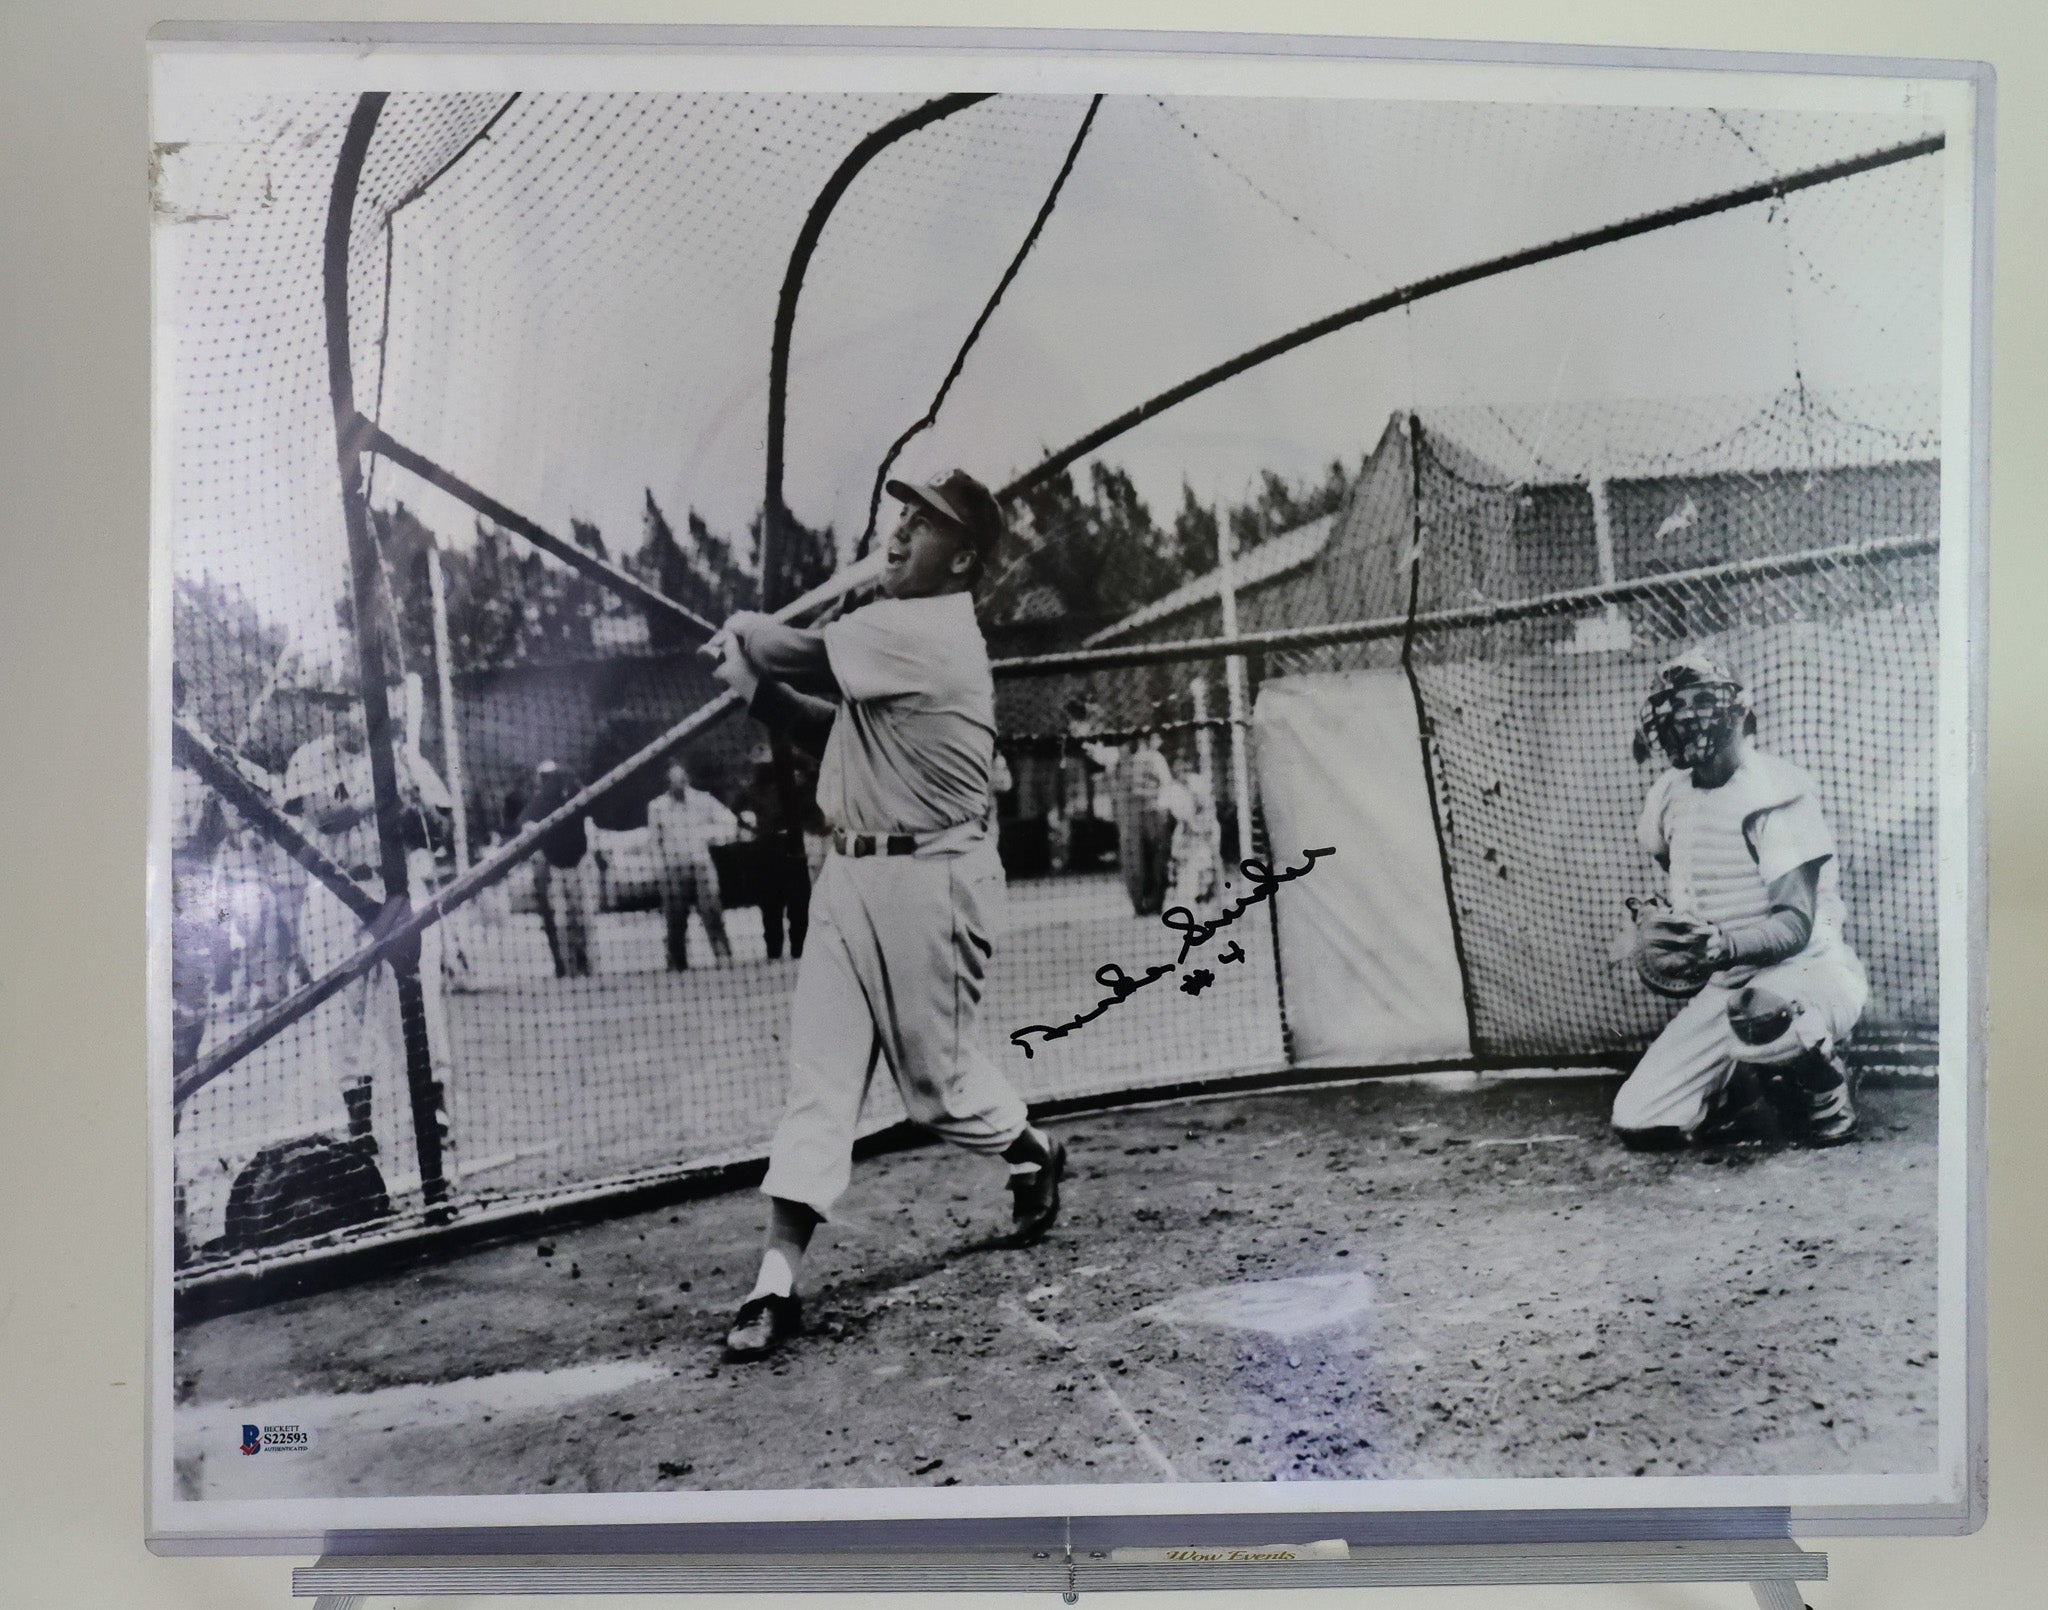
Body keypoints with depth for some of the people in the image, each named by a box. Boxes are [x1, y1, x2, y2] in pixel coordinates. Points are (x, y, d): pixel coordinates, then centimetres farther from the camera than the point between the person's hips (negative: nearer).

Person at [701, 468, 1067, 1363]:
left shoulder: (923, 634, -16)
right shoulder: (900, 633, 15)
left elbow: (797, 653, -18)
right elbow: (835, 728, 19)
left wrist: (741, 635, 3)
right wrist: (752, 685, 8)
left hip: (924, 880, -9)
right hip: (850, 875, 9)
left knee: (936, 1076, 7)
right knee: (818, 1074, 2)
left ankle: (1034, 1155, 39)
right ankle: (777, 1284, 3)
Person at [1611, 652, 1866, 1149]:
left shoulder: (1776, 792, -15)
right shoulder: (1672, 795, 6)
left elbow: (1797, 924, -23)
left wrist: (1726, 945, -41)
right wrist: (1659, 930, 5)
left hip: (1807, 973, -6)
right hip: (1725, 987, 6)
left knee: (1761, 1013, -43)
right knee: (1638, 1124, -6)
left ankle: (1825, 1090, -9)